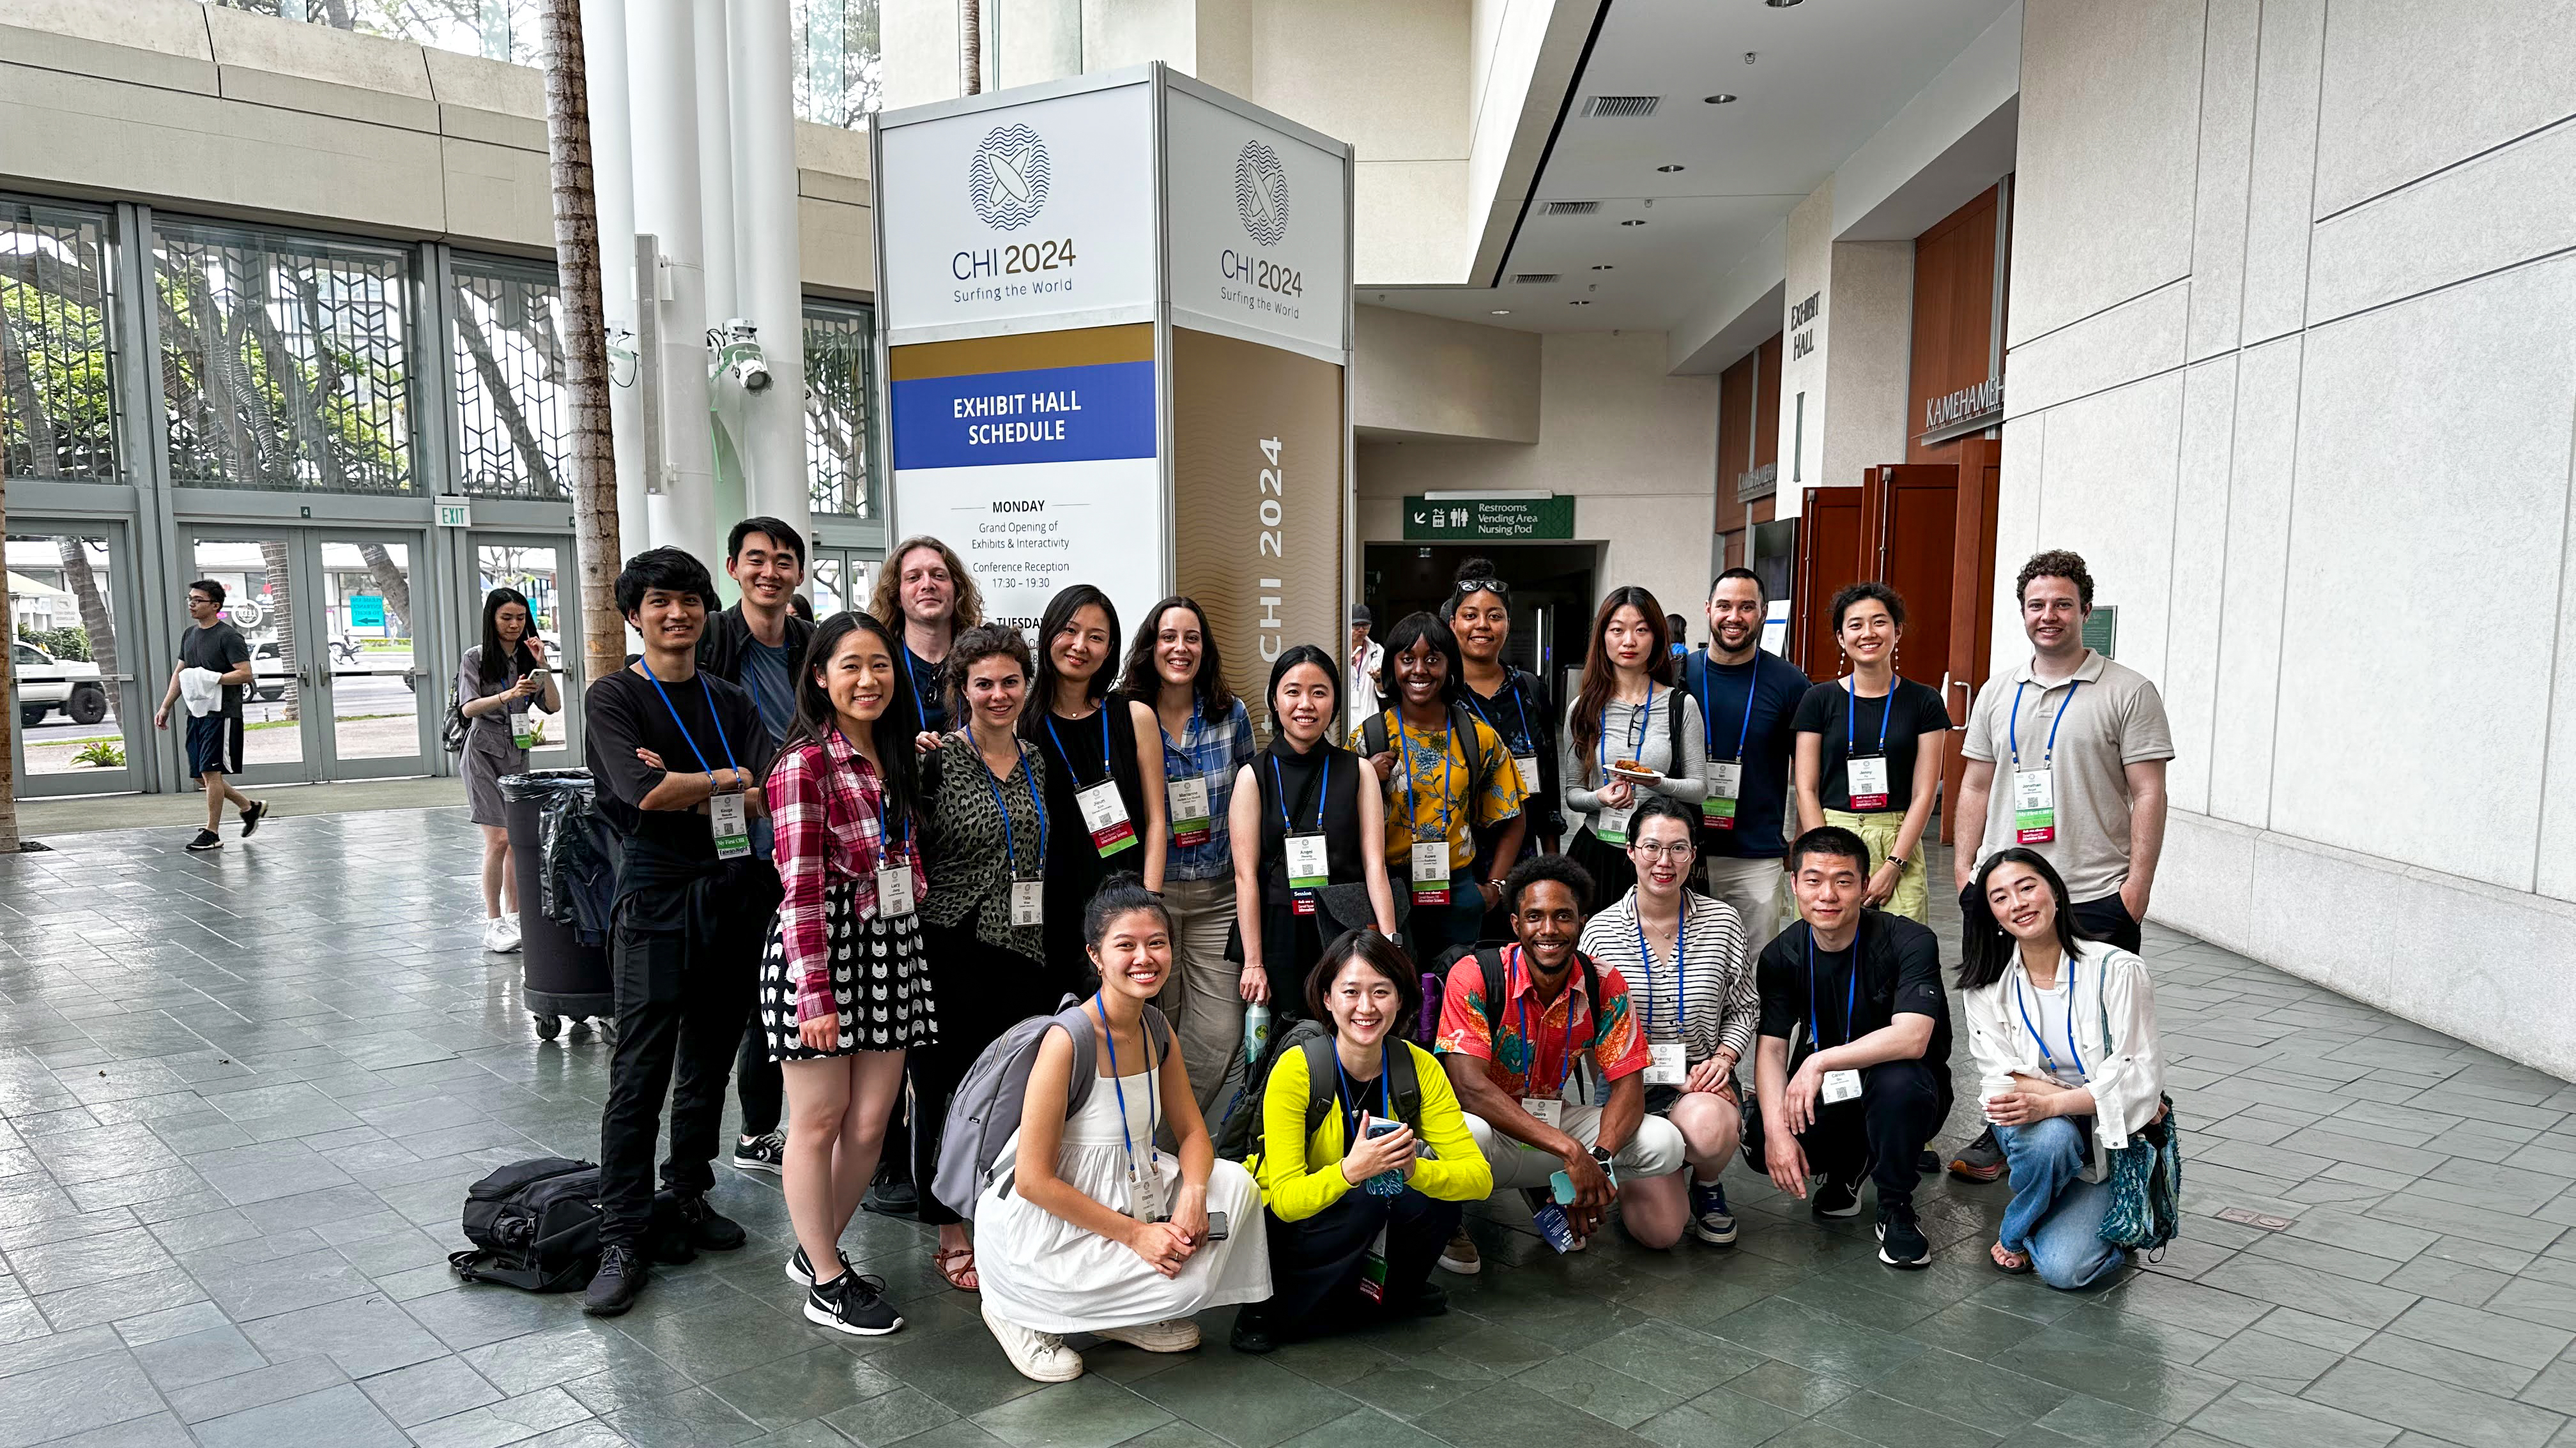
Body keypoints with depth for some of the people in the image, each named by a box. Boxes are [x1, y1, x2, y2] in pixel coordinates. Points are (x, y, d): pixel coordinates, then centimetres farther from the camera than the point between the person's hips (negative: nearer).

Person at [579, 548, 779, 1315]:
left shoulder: (731, 702, 12)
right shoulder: (614, 696, -1)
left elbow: (768, 796, -1)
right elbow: (643, 791, -16)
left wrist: (684, 789, -13)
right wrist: (724, 781, -4)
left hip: (737, 891, 5)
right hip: (658, 897, -4)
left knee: (710, 1060, 13)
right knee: (641, 1071, -4)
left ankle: (689, 1193, 28)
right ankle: (622, 1240, 2)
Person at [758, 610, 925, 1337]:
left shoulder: (897, 759, 12)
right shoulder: (807, 762, -11)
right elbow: (802, 886, -16)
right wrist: (816, 994, -18)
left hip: (892, 950, 7)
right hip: (820, 949, -7)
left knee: (871, 1123, 10)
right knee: (818, 1121, 5)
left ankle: (817, 1249, 30)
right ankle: (826, 1282, 19)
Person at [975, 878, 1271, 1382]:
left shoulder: (1158, 1029, -1)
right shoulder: (1067, 1041, -25)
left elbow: (1192, 1132, 7)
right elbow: (1034, 1180, -23)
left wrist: (1193, 1196, -15)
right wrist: (1135, 1233, -20)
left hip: (1134, 1190, 8)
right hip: (1047, 1223, -7)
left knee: (1236, 1184, -6)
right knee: (1184, 1281, -16)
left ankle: (1130, 1316, 10)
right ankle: (1022, 1310, 2)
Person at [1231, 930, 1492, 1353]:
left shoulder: (1420, 1068, -14)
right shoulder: (1296, 1071, -24)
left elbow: (1480, 1177, -18)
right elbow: (1285, 1200, -26)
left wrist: (1415, 1169, -39)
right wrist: (1350, 1171, -45)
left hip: (1375, 1226, 4)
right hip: (1287, 1229, -4)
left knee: (1436, 1197, -25)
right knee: (1366, 1201, -32)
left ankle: (1391, 1292, 4)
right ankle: (1271, 1308, -10)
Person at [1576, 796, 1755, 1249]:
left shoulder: (1722, 922, 0)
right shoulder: (1600, 931, -6)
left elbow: (1744, 1008, 11)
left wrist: (1724, 1057, -9)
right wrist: (1673, 1075, -14)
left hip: (1702, 1080, 1)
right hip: (1629, 1087, -1)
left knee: (1708, 1128, -38)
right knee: (1661, 1230, -15)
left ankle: (1706, 1186, 2)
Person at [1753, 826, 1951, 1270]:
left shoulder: (1909, 942, -19)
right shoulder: (1781, 957, -7)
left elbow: (1911, 1038, -32)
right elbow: (1770, 1049, -13)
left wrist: (1820, 1062, -36)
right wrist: (1776, 1130, -29)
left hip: (1906, 1090, -3)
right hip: (1826, 1091, 3)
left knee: (1898, 1080, -38)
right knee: (1760, 1145, -23)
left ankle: (1896, 1209, -11)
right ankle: (1848, 1166, 12)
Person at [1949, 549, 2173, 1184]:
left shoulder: (2129, 693, -2)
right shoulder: (1997, 693, 12)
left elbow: (2148, 795, -5)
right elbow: (1976, 786, 15)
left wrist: (2137, 886, -12)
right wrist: (1964, 871, 8)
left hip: (2095, 899, -4)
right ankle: (2004, 1134, 27)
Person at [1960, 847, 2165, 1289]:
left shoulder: (2118, 970, -12)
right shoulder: (1985, 988, -4)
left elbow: (2138, 1075, -15)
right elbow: (2002, 1078, -9)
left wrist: (2051, 1103, -30)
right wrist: (2097, 1098, -22)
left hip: (2110, 1143, -2)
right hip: (2034, 1126, 2)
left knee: (2064, 1269, -20)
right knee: (2050, 1137, -36)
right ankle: (2014, 1235, -6)